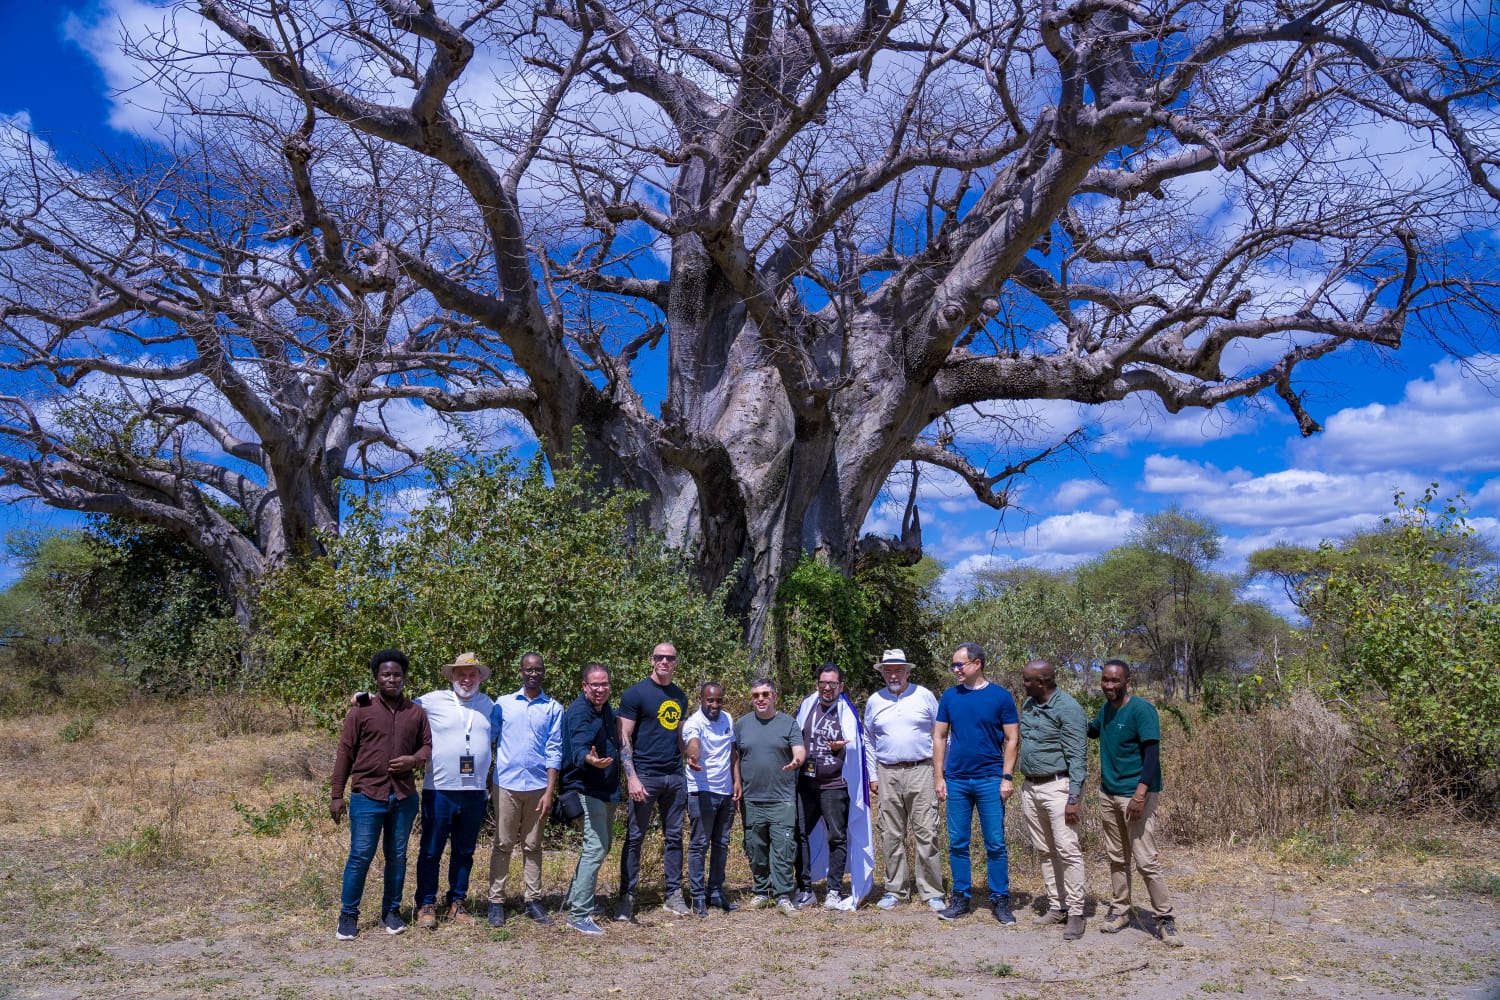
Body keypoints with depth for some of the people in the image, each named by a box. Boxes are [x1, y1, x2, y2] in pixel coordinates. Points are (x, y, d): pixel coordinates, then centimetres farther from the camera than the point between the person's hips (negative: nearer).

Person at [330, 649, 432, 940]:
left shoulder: (416, 712, 6)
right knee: (360, 856, -1)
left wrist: (415, 759, -9)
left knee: (397, 856, 11)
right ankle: (348, 915, 14)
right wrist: (336, 794, -2)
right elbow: (345, 752, -1)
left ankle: (391, 911, 24)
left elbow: (427, 745, 14)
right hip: (367, 795, -3)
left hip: (404, 797, 3)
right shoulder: (361, 711, -3)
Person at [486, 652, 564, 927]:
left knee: (532, 846, 9)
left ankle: (533, 899, 15)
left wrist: (549, 792, -4)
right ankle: (496, 901, 11)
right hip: (507, 784, 0)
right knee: (503, 844, 5)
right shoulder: (503, 704, 5)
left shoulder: (554, 708, 3)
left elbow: (554, 752, 1)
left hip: (538, 786, 0)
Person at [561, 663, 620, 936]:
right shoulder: (579, 711, -19)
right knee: (596, 847, -16)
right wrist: (589, 759, -54)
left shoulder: (605, 708, 9)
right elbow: (578, 747, -34)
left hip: (607, 789, 10)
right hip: (587, 789, -10)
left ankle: (575, 900, 32)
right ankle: (579, 915, -11)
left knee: (601, 846, 18)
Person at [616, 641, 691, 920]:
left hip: (675, 777, 5)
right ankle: (627, 897, 9)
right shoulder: (636, 693, -5)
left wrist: (685, 765, 12)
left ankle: (674, 895, 17)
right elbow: (623, 737, -8)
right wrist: (631, 777, -16)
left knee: (674, 837, 9)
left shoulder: (680, 696, 13)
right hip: (645, 776, -5)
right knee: (634, 837, 0)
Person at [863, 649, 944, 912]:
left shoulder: (924, 696, 2)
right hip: (888, 774, 3)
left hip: (920, 772, -2)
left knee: (926, 834, -4)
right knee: (891, 836, 6)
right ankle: (895, 890, 17)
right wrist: (873, 776, 11)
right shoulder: (874, 701, 9)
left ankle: (932, 892, 5)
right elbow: (869, 742, 17)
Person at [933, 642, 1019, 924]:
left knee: (995, 844, 2)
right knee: (957, 843, 8)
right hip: (956, 781, 3)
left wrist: (1007, 777, -9)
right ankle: (960, 898, 18)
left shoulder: (1000, 696, -3)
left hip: (990, 780, -3)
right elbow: (939, 737, 8)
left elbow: (1012, 739, -2)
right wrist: (938, 777, 2)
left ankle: (1000, 900, 13)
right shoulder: (950, 696, 5)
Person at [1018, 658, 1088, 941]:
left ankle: (1076, 913, -2)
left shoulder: (1068, 709, -14)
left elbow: (1077, 756, -16)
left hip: (1057, 786, -8)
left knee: (1067, 849, -9)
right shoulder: (1028, 704, 9)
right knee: (1045, 851, 12)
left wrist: (1073, 797, -20)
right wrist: (1020, 784, 17)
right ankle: (1056, 906, 20)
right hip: (1030, 787, 8)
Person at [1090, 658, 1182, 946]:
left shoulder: (1142, 710, -13)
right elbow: (1092, 731, 31)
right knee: (1116, 857, 13)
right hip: (1108, 793, 7)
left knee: (1146, 860, -7)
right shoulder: (1105, 709, 10)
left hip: (1135, 795, -7)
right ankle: (1119, 911, 23)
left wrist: (1140, 794, -26)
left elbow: (1152, 754, -18)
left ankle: (1165, 918, 4)